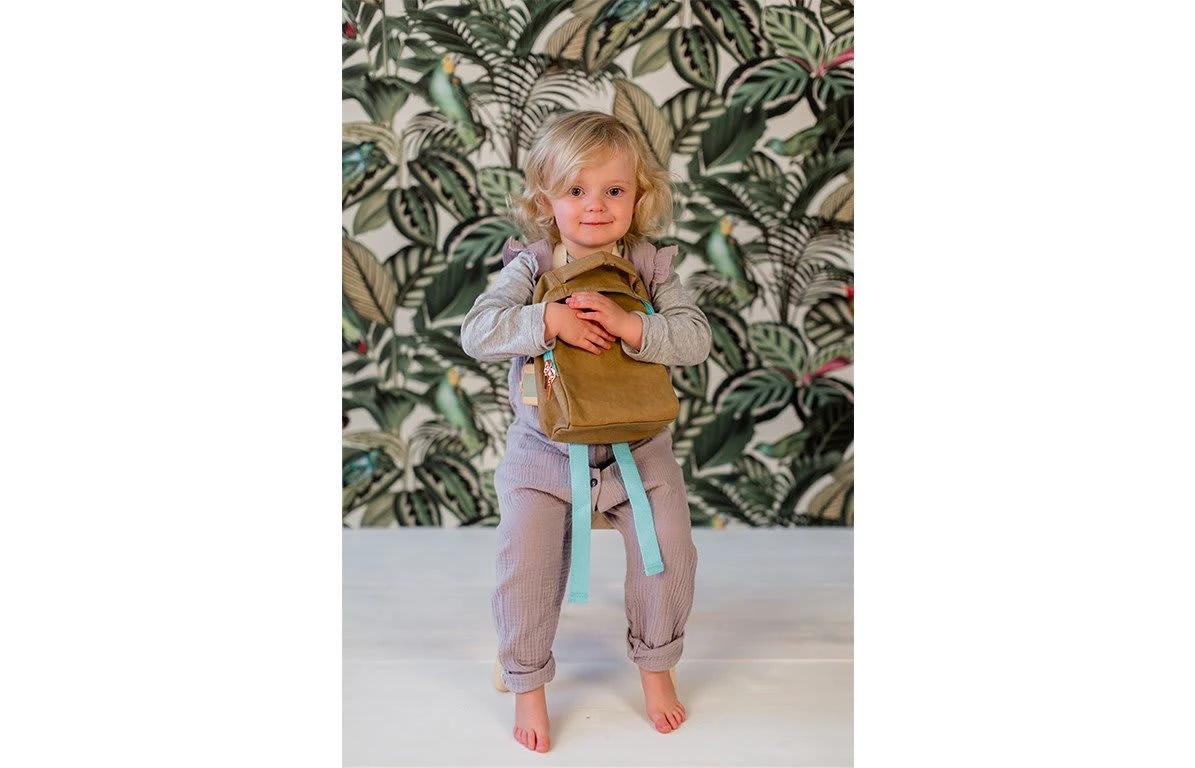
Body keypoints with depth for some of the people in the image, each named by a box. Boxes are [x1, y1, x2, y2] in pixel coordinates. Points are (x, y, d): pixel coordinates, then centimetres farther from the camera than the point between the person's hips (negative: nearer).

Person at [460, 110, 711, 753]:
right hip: (544, 450, -1)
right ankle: (527, 684, 22)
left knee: (669, 554, -1)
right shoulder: (529, 266, -6)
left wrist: (629, 326, -30)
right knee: (524, 566, -3)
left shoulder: (650, 267, -4)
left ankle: (654, 664, 28)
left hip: (637, 446, 1)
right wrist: (549, 320, -31)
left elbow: (696, 338, -14)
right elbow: (476, 331, -18)